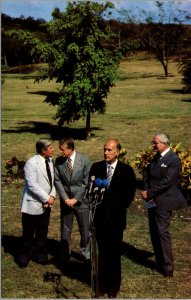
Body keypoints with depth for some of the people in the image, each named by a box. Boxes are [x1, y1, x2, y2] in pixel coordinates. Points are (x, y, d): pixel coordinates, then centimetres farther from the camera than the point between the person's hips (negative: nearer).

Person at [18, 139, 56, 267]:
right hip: (33, 204, -6)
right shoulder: (31, 163, -18)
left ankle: (41, 254, 31)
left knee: (42, 232, 16)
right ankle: (25, 256, 24)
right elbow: (32, 185, -21)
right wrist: (46, 198, -16)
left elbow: (52, 180, 9)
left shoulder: (50, 161, 5)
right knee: (29, 233, 6)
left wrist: (52, 196, -7)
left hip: (46, 204, 6)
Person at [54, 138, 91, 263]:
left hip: (81, 200, -2)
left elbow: (86, 183, -9)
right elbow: (57, 181, -1)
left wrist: (76, 199, -13)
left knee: (85, 229, 8)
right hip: (66, 201, 2)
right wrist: (65, 198, -11)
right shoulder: (59, 161, -2)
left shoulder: (84, 160, -10)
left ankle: (85, 253, 27)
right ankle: (65, 255, 25)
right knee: (65, 229, 9)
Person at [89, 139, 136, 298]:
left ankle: (113, 288, 15)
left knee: (115, 253, 4)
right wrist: (94, 204, 3)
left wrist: (120, 207, -2)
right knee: (102, 252, 9)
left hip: (116, 218, -2)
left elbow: (130, 193, 4)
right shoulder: (96, 167, 4)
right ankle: (102, 284, 20)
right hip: (100, 216, 2)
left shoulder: (126, 170, -3)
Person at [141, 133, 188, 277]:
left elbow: (166, 182, -20)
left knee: (162, 232, -7)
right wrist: (146, 190, -6)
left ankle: (168, 268, 1)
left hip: (164, 202, -8)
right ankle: (160, 263, 22)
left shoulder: (174, 160, -14)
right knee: (154, 232, 11)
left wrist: (149, 193, -15)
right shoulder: (157, 157, 11)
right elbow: (147, 173, 11)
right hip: (153, 201, 8)